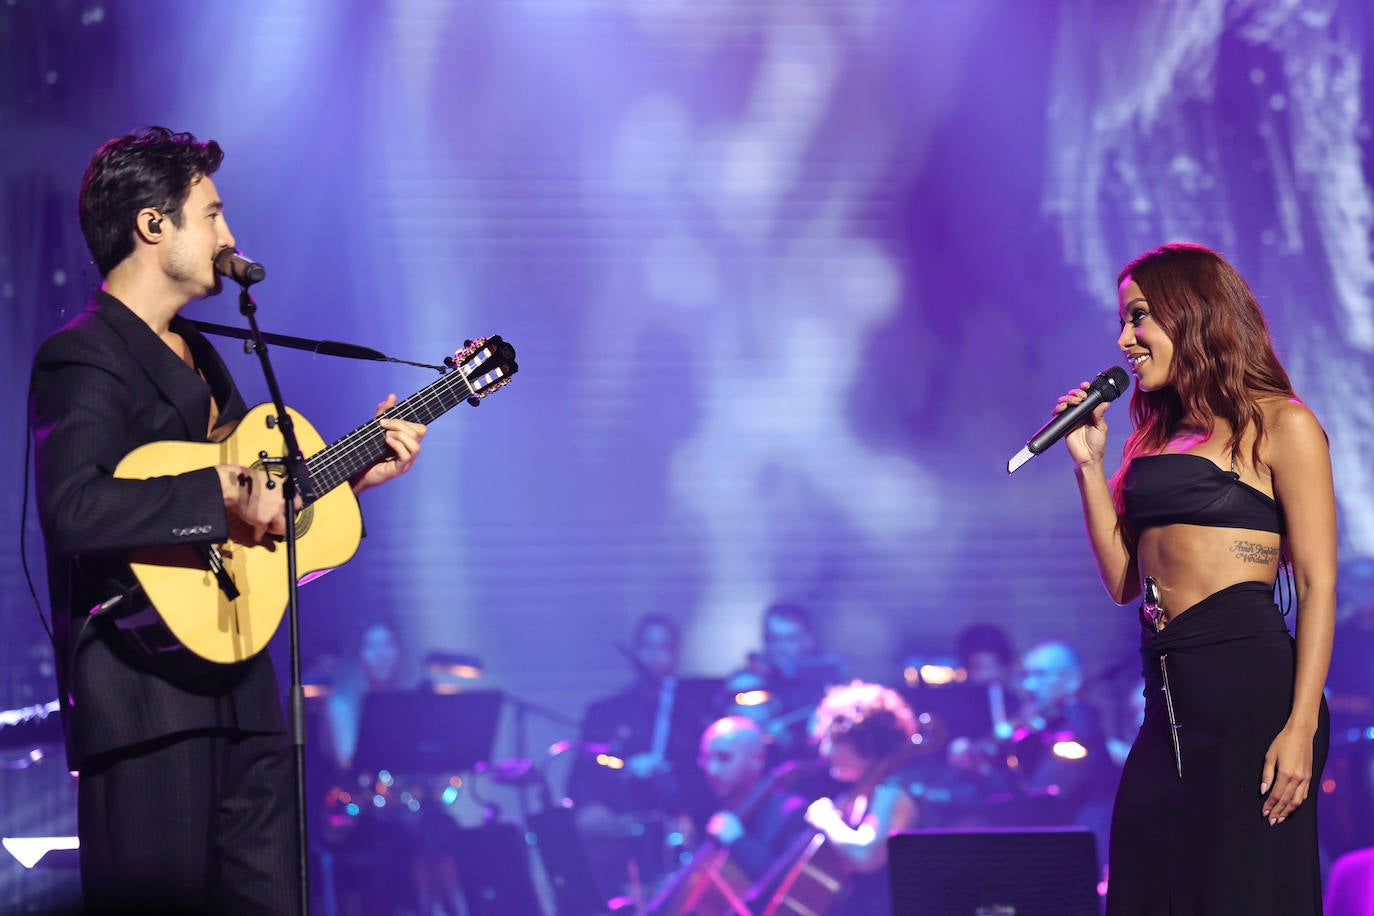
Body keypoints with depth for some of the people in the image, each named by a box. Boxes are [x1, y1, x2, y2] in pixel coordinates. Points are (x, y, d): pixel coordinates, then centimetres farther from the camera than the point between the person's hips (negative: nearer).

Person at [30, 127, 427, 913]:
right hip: (146, 693, -9)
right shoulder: (85, 360, -12)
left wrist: (354, 471, 16)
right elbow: (74, 507, -29)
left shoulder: (199, 355, 19)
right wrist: (223, 496, -26)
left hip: (238, 682, 9)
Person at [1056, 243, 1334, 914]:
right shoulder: (1159, 436, 19)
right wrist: (1089, 464, 9)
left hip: (1248, 682, -7)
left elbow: (1316, 583, -8)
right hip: (1171, 695, 7)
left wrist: (1301, 726, -17)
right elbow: (1123, 580, 17)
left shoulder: (1279, 425, -1)